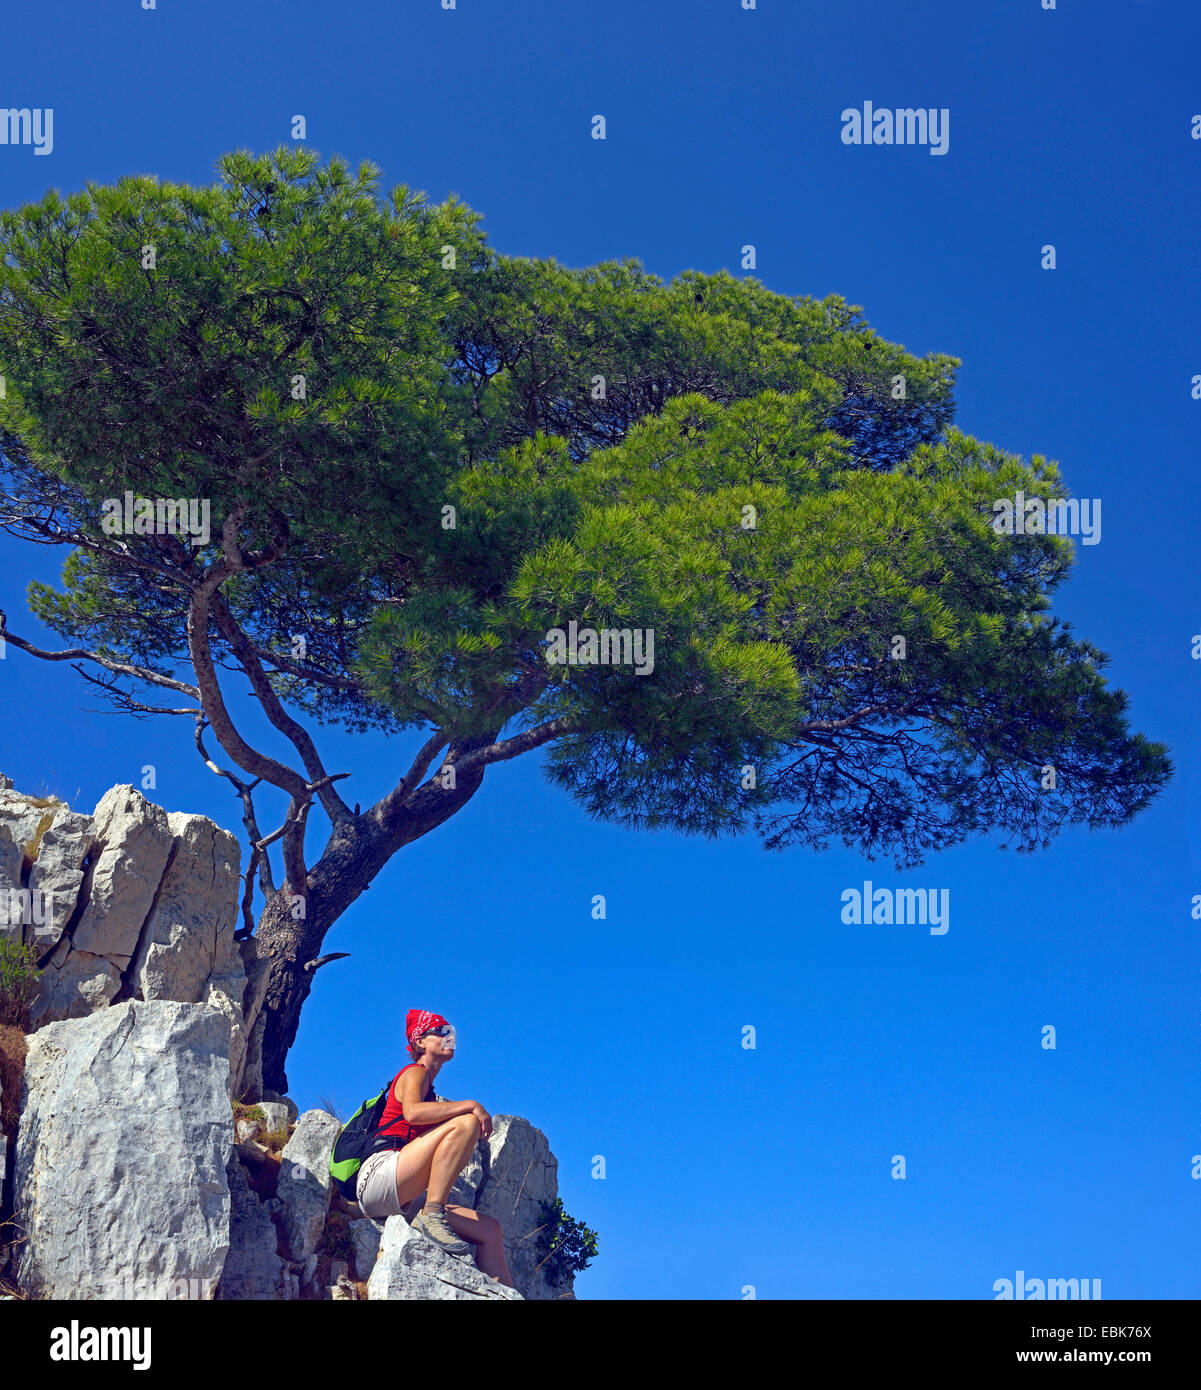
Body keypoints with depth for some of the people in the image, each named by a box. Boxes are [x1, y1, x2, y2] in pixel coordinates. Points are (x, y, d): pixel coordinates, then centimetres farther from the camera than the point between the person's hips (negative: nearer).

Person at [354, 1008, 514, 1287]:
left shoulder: (428, 1085, 29)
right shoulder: (414, 1073, 4)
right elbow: (412, 1112, -20)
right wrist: (471, 1105, -20)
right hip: (379, 1173, -9)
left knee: (490, 1229, 1)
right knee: (465, 1123, -24)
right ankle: (431, 1217, -28)